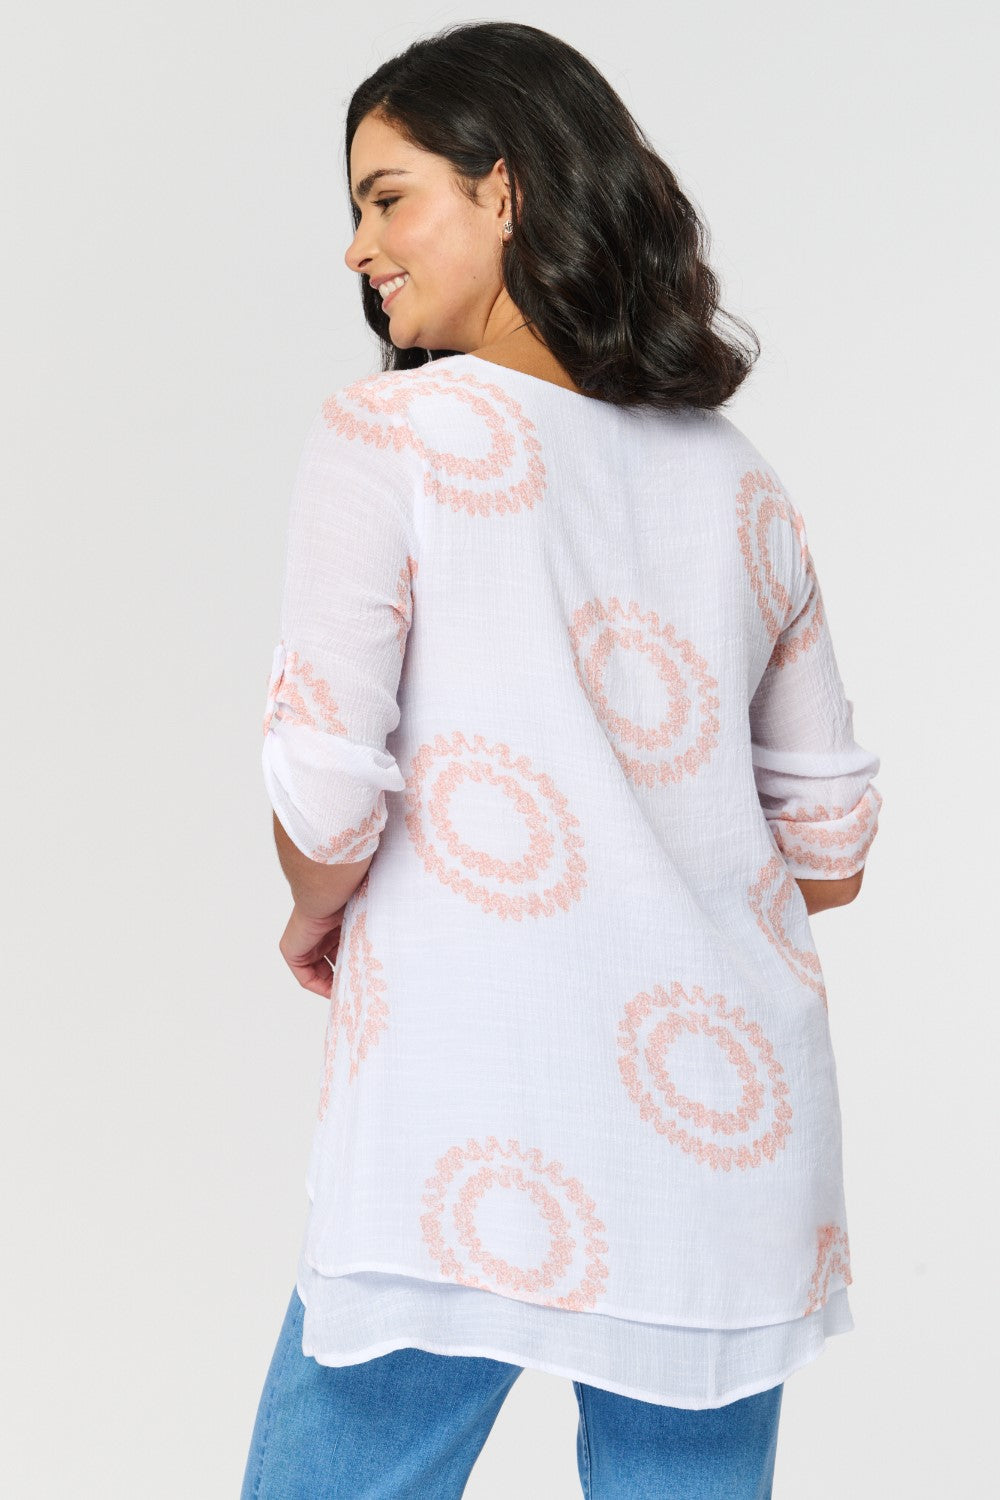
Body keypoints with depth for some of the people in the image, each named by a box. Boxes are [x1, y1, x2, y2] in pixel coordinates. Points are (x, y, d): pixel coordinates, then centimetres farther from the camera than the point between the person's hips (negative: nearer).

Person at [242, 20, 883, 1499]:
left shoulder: (391, 431, -4)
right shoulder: (743, 484, 12)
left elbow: (329, 800, -12)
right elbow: (830, 845, 15)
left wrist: (316, 913, 9)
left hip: (472, 1146, -5)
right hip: (730, 1149, 5)